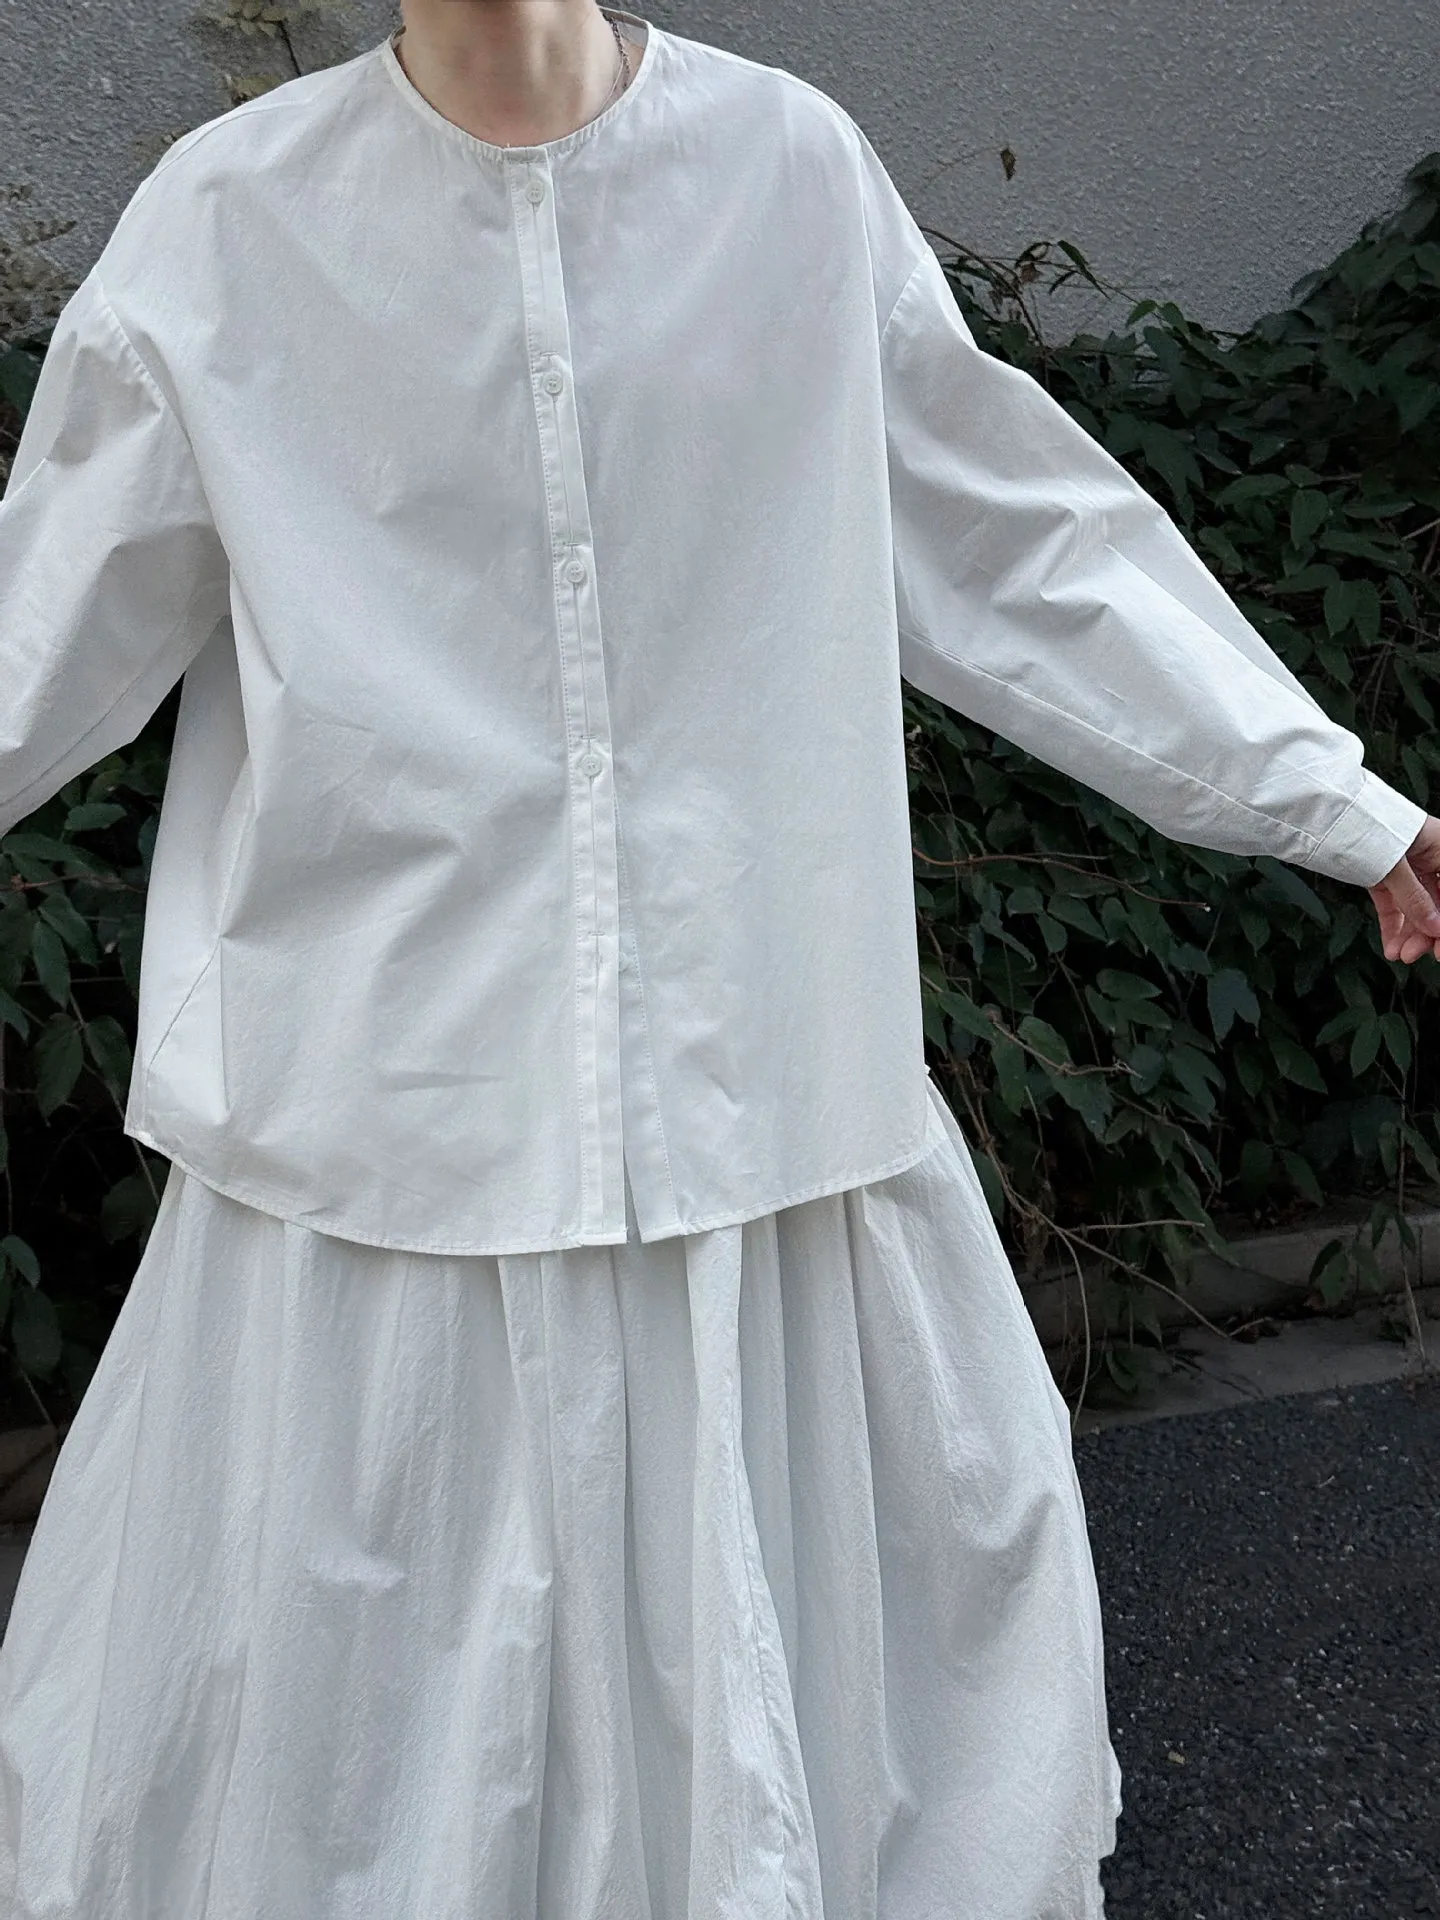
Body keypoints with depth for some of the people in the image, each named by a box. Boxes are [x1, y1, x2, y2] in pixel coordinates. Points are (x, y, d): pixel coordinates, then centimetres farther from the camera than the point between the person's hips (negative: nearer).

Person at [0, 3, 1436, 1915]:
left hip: (762, 1094, 1)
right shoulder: (230, 220, -4)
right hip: (383, 1097, -1)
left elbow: (1030, 542, 7)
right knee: (333, 1714, 11)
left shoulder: (796, 165, -1)